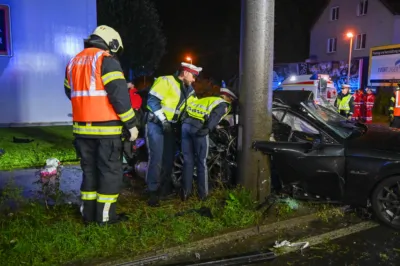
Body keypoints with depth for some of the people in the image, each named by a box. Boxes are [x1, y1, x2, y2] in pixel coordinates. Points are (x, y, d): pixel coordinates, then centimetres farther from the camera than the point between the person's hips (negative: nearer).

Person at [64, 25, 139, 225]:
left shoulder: (74, 62, 16)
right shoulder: (106, 60, -8)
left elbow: (70, 92, 23)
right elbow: (119, 95, -17)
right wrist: (131, 123, -11)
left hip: (81, 127, 7)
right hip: (105, 128, -7)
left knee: (89, 169, 16)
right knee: (110, 171, 3)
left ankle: (88, 213, 22)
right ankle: (105, 215, 8)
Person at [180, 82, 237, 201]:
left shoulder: (206, 99, 33)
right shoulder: (223, 104, 12)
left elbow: (190, 108, 27)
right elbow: (215, 116, -9)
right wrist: (208, 129, -22)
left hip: (186, 124, 6)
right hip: (198, 127, -6)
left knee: (188, 161, 13)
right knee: (201, 162, 8)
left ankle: (185, 193, 17)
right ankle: (203, 194, 16)